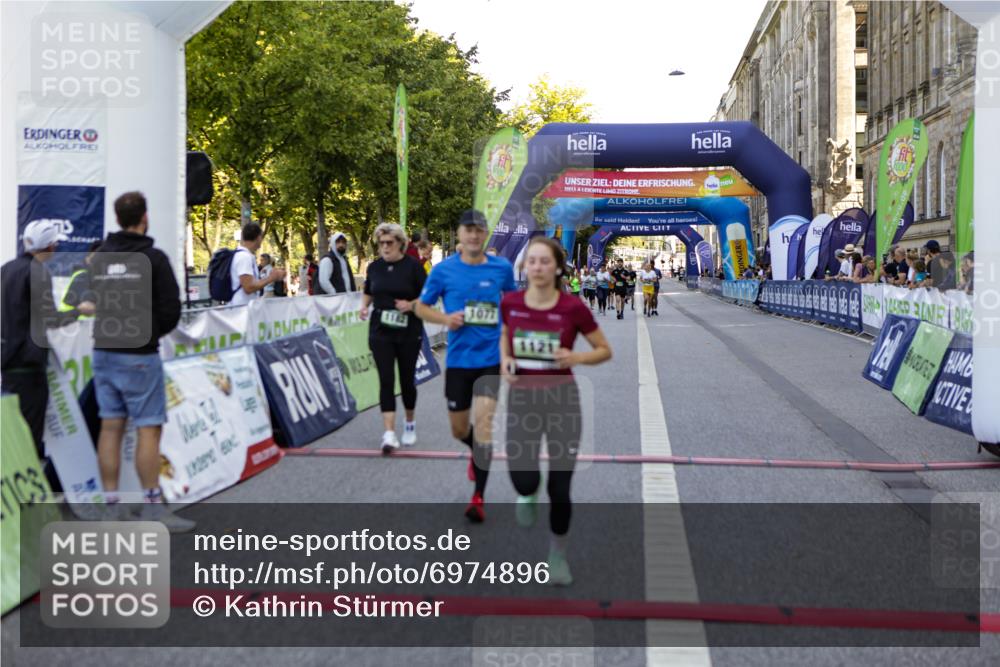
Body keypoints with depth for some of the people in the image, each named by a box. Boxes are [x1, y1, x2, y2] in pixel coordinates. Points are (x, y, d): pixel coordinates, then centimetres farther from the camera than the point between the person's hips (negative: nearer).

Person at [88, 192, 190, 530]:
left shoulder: (99, 258, 7)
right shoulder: (152, 258, -10)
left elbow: (94, 303, 9)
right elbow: (171, 309, -10)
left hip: (103, 351, 6)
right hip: (139, 354, -6)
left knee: (110, 426, 9)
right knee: (149, 428, -2)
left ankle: (110, 505, 13)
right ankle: (153, 507, -1)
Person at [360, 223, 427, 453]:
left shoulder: (413, 266, -5)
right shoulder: (374, 267, 5)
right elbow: (368, 292, 20)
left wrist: (411, 304, -20)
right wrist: (364, 306, 0)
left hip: (408, 332, -2)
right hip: (380, 332, 2)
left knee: (407, 379, 8)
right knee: (386, 380, -6)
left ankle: (410, 424, 32)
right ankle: (389, 433, -10)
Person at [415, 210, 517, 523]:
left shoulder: (502, 268, 0)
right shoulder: (444, 270, -3)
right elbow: (421, 307, 6)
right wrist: (446, 318, -13)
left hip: (491, 358, -1)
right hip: (458, 359, 1)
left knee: (483, 421, -12)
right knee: (459, 430, 10)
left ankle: (478, 497, -3)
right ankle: (478, 453, 47)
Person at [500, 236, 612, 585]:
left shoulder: (573, 307, -11)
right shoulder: (510, 303, -4)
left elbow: (605, 350, 0)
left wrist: (575, 357, -19)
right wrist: (505, 359, -3)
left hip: (562, 399, -1)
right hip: (522, 399, 2)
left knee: (559, 489, 2)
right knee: (524, 481, -13)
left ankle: (558, 554, 28)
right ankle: (528, 494, 28)